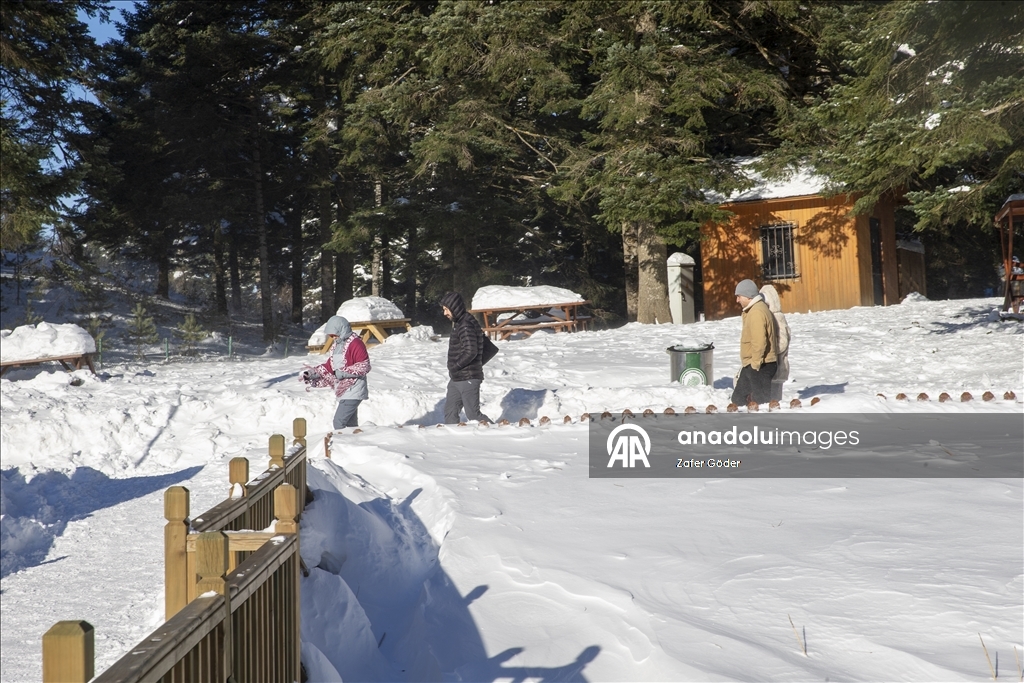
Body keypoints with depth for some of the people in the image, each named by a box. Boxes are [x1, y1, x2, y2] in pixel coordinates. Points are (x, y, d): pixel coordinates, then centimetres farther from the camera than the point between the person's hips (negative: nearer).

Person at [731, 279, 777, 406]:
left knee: (761, 402, -6)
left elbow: (759, 342, -24)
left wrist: (755, 364, -19)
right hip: (752, 365, 11)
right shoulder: (754, 310, 16)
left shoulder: (756, 312, -17)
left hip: (760, 366, -11)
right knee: (738, 398, 15)